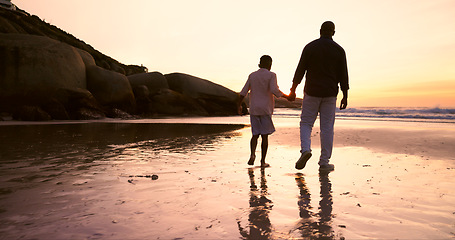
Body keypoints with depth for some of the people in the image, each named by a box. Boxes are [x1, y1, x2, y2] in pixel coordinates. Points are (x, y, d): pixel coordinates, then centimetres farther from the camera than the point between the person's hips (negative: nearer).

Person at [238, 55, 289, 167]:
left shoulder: (252, 75, 9)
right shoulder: (271, 75, -2)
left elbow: (244, 92, 7)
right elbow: (274, 90, -15)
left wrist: (239, 105, 15)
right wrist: (286, 96, -2)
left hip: (254, 110, 3)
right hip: (266, 109, -3)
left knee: (255, 134, 9)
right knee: (265, 135, 4)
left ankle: (252, 154, -13)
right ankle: (263, 161, 5)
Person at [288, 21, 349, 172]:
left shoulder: (310, 47, 0)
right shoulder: (339, 50, 3)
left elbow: (300, 70, -2)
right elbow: (343, 75, 3)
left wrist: (293, 90, 4)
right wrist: (345, 96, 8)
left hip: (311, 92, -1)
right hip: (330, 94, 1)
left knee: (306, 123, 10)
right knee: (327, 128, 5)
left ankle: (305, 149, -15)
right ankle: (324, 162, 9)